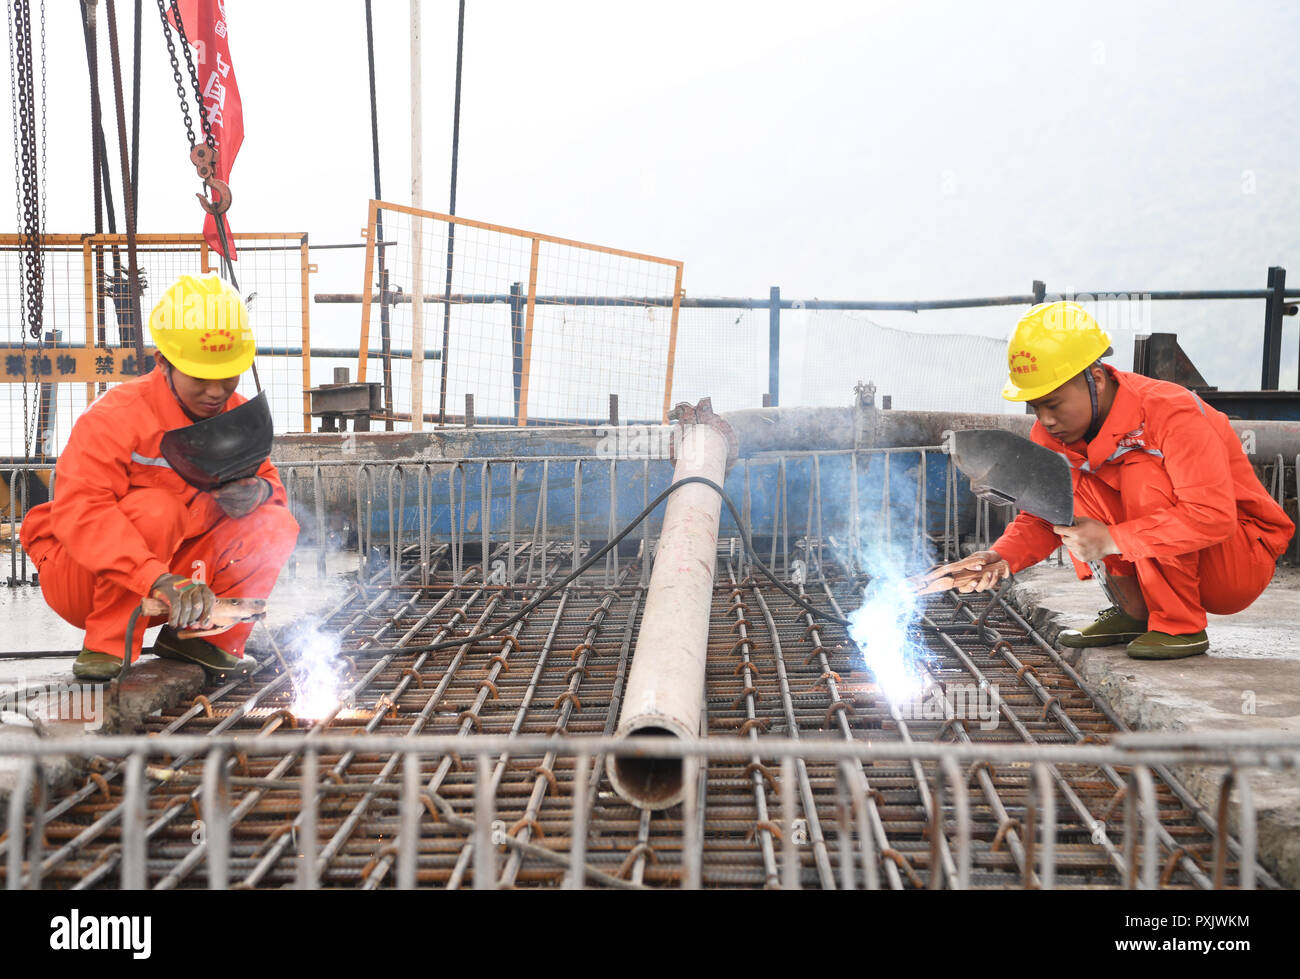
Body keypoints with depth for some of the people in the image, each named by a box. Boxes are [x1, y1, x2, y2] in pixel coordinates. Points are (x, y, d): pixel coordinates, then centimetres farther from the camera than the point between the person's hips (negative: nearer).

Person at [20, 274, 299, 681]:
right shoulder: (115, 416, -23)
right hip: (78, 578, -6)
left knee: (276, 524, -13)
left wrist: (261, 490, -24)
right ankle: (107, 648, -23)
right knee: (155, 508, -36)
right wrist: (158, 579, -50)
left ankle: (197, 636, -3)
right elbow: (79, 512, -36)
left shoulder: (239, 416, -2)